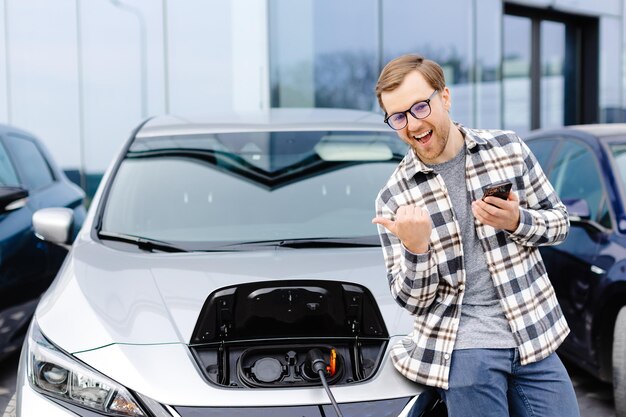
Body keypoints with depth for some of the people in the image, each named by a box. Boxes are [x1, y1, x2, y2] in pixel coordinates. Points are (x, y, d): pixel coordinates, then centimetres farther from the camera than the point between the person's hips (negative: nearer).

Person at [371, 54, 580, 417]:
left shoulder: (509, 148, 2)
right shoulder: (393, 198, -3)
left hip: (534, 336, 2)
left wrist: (517, 221, -13)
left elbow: (560, 222, 8)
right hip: (462, 347, -2)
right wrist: (415, 250, -25)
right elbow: (412, 300, -4)